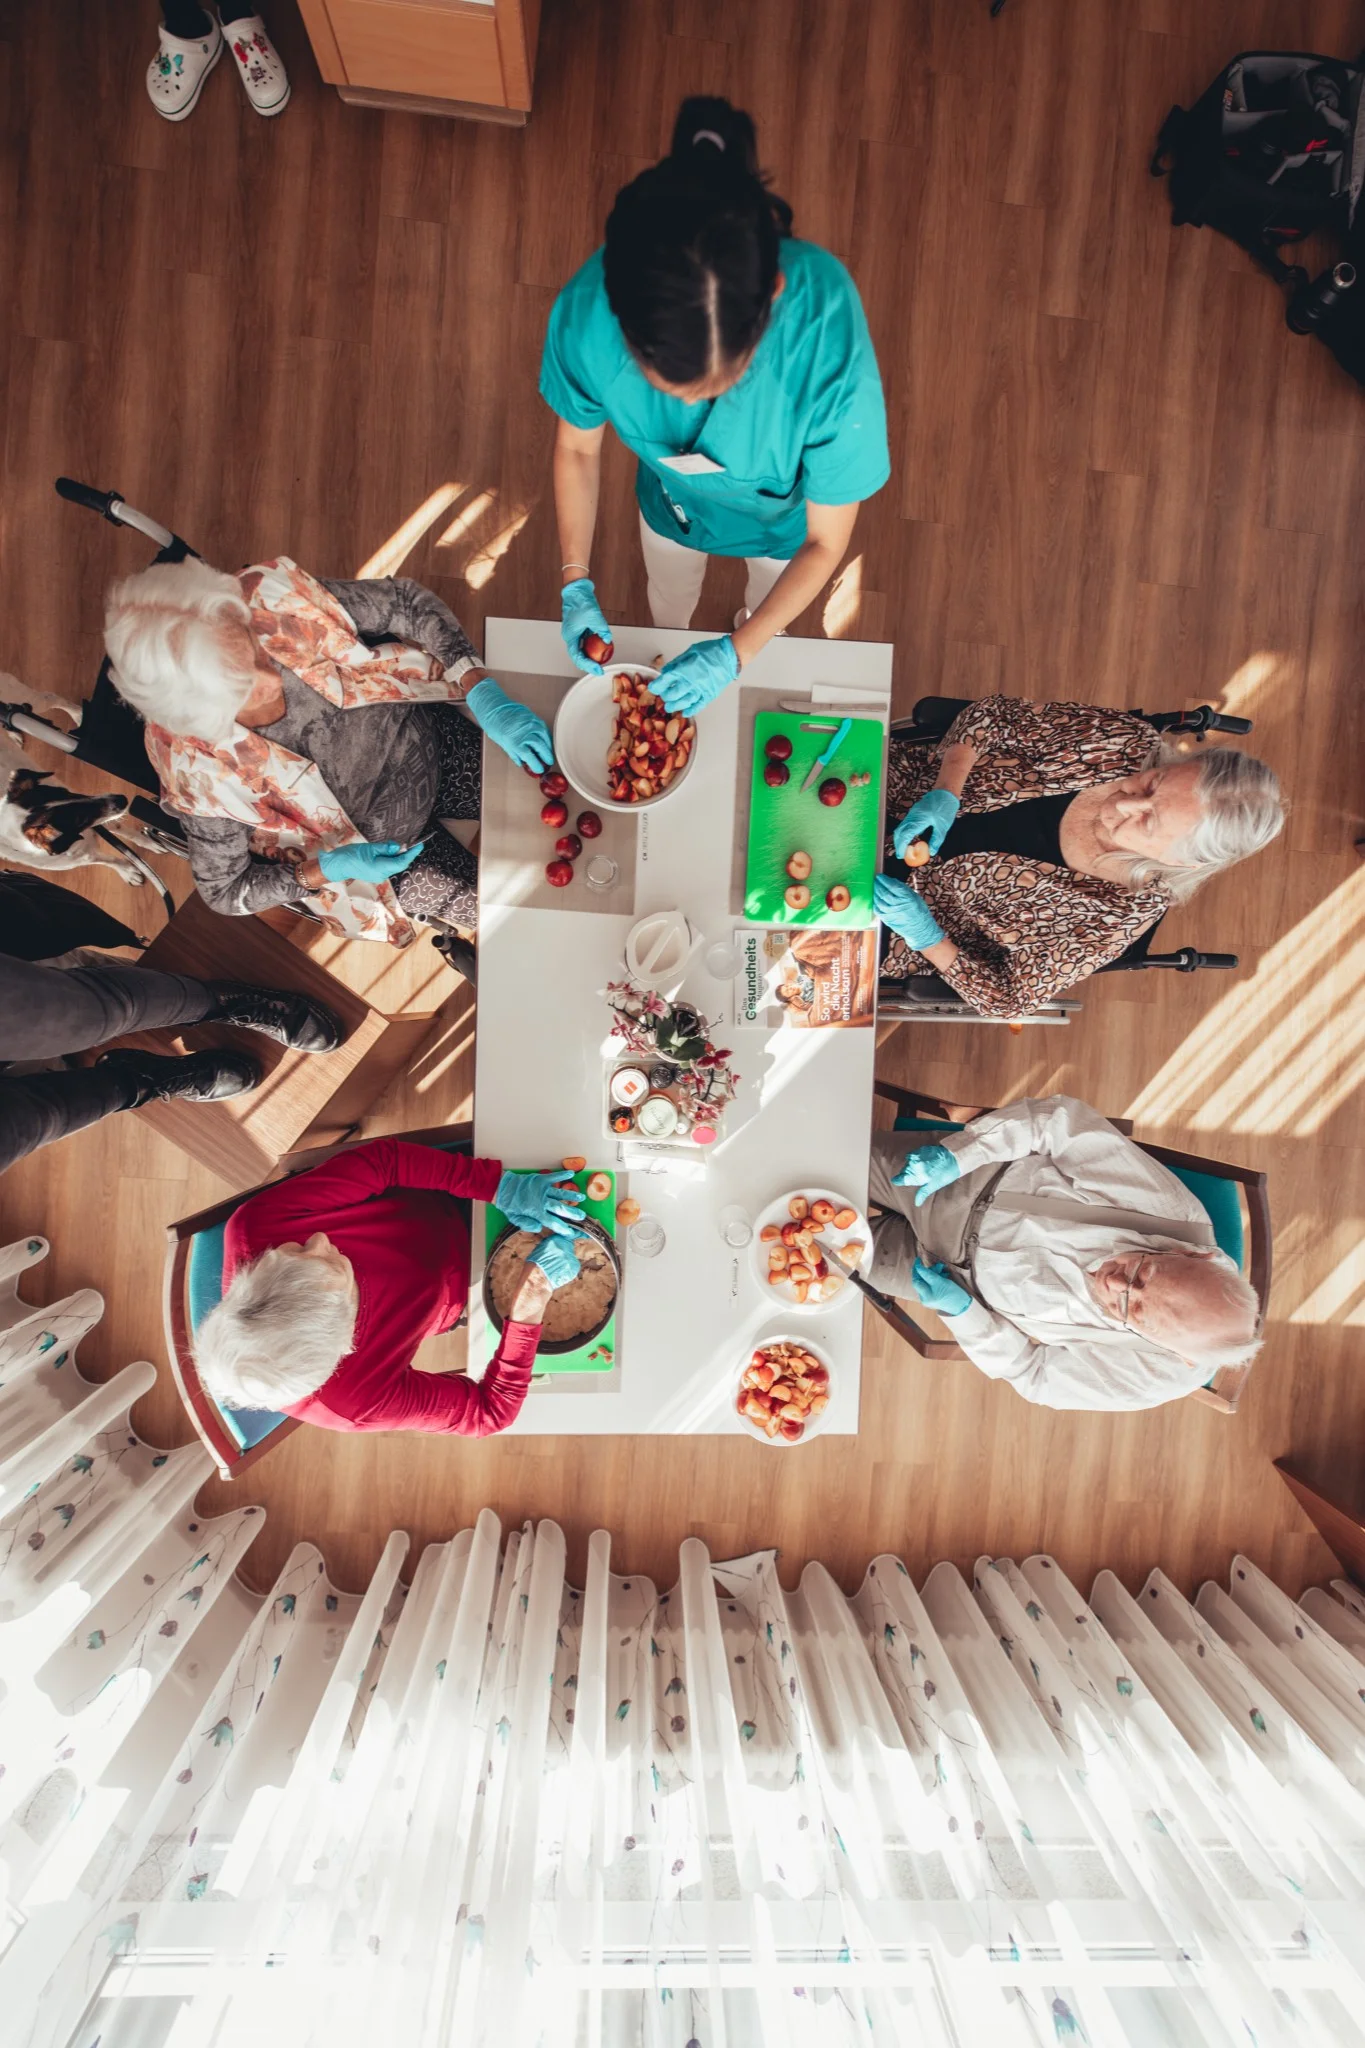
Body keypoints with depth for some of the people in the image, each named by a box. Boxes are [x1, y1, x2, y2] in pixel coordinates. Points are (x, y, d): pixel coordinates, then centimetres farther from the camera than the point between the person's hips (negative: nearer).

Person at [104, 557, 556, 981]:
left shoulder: (275, 598, -28)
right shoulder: (200, 771, -30)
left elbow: (405, 602, -15)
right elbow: (224, 890, -15)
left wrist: (487, 698, -28)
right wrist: (330, 869, -29)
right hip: (377, 842, -2)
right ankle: (449, 929, 34)